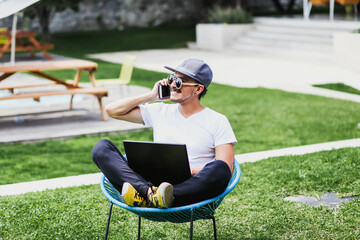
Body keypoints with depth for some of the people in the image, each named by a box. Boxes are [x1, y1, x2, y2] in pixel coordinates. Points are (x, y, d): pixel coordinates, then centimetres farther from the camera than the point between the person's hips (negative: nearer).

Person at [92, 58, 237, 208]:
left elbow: (225, 169, -1)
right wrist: (151, 96, 16)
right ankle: (149, 192, -40)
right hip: (152, 182, 3)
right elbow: (112, 110, 21)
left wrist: (193, 172, -18)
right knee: (101, 147, -14)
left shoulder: (217, 121, 10)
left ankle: (146, 197, -50)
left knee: (219, 169, -37)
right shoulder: (160, 112, 21)